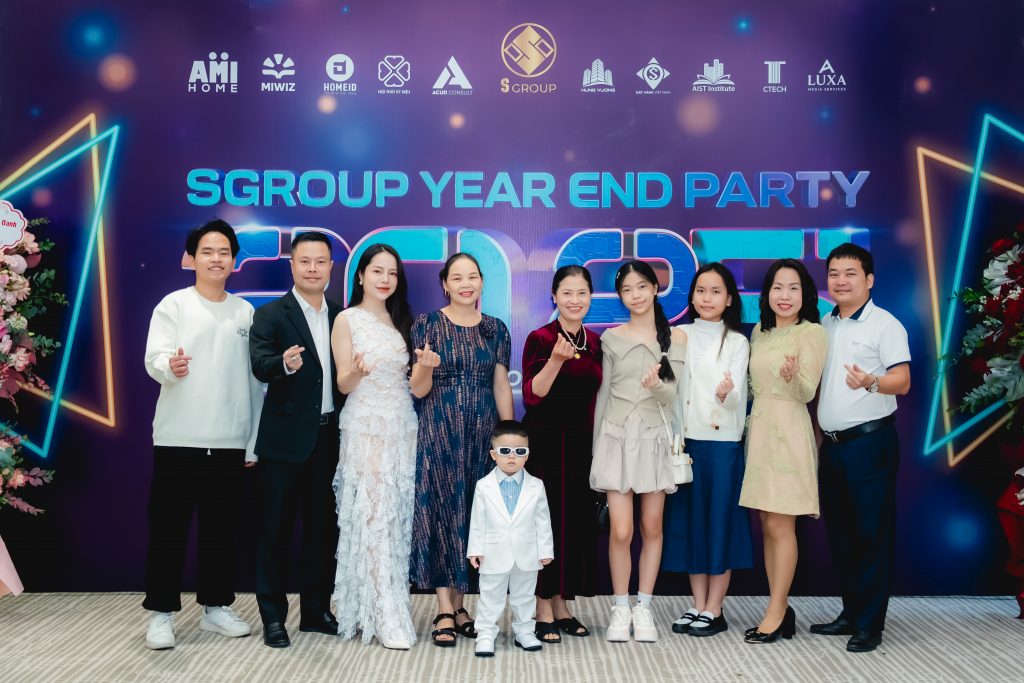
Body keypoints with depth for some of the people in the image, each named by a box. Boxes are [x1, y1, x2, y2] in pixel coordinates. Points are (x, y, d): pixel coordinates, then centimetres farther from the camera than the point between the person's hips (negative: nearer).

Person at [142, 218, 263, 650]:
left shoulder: (245, 313, 9)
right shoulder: (173, 305, 1)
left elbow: (255, 378, 11)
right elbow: (154, 358, -12)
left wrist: (254, 440, 10)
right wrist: (170, 366, -36)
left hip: (229, 440, 3)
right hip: (178, 437, -3)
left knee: (221, 527, 9)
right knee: (169, 527, 2)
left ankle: (216, 606, 22)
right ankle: (162, 613, 11)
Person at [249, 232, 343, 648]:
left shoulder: (341, 317, 10)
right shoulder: (271, 314, -4)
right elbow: (260, 364, -20)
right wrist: (284, 363, -40)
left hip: (330, 438, 5)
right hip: (285, 439, -4)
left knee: (322, 527, 12)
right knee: (277, 528, 3)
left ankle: (316, 611, 24)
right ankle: (273, 617, 13)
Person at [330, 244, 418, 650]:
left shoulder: (402, 320, 14)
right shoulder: (347, 320, -1)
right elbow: (343, 385, -5)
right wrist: (357, 370, -26)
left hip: (403, 427, 5)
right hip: (365, 428, -5)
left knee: (398, 518, 4)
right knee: (372, 518, -9)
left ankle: (378, 609, 14)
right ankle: (387, 619, -6)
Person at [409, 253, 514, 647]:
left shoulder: (495, 330, 8)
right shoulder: (428, 325, -1)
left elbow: (502, 387, 10)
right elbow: (418, 390, -2)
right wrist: (425, 366, -23)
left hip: (482, 434, 3)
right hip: (439, 433, -3)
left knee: (473, 512, 6)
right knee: (442, 511, -3)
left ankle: (459, 603, 17)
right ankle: (444, 610, 4)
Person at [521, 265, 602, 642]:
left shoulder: (595, 342, 9)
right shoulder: (540, 338, -8)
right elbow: (532, 395, -16)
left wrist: (599, 444, 14)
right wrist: (556, 360, -28)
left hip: (581, 443, 6)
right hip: (545, 443, -6)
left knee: (577, 522, 8)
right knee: (546, 521, -3)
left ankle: (562, 606, 21)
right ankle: (543, 612, 9)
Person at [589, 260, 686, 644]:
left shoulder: (675, 338, 4)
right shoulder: (611, 338, 6)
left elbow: (674, 394, 1)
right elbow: (604, 392, 9)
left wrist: (657, 385, -22)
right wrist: (596, 447, 8)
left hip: (654, 437, 0)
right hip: (617, 436, 0)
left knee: (652, 528, 6)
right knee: (621, 531, -6)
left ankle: (644, 608, 18)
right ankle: (621, 609, 9)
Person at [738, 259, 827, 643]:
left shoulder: (811, 333, -6)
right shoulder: (759, 332, 13)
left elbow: (807, 392, -13)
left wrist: (792, 375, -32)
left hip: (788, 431, -7)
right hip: (759, 428, 7)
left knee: (780, 526, -3)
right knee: (767, 526, 8)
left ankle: (775, 614, 6)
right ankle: (781, 610, 16)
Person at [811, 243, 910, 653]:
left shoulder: (884, 324, -5)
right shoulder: (824, 326, 14)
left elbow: (903, 381, -13)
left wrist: (870, 382, -33)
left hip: (870, 442, -7)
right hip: (831, 443, 7)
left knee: (872, 533, -2)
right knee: (839, 531, 12)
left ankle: (870, 624, 5)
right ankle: (850, 612, 24)